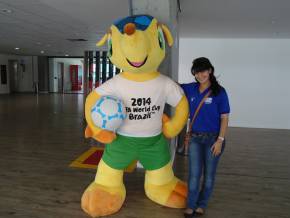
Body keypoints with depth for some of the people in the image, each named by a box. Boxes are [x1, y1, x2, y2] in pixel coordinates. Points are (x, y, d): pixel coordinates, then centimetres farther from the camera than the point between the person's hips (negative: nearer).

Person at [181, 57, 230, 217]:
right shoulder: (190, 89, 0)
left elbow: (224, 118, -8)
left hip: (213, 138, -2)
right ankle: (191, 205, 21)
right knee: (194, 173, 4)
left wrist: (220, 140, -12)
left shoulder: (219, 91, -9)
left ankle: (202, 205, 30)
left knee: (209, 174, 11)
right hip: (195, 138, 2)